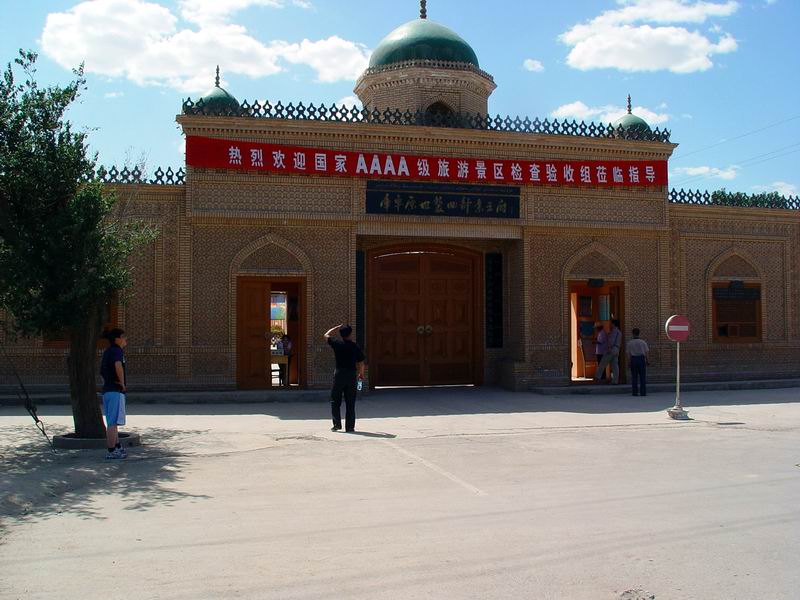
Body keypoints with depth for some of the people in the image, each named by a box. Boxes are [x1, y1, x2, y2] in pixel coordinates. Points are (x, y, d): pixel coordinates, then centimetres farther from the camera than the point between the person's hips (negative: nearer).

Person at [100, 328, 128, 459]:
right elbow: (118, 366, -32)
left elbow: (102, 372, 26)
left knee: (112, 422, 17)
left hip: (106, 390, 10)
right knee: (113, 422, -6)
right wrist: (122, 383, -21)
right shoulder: (118, 351, -12)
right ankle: (111, 452, -5)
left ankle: (118, 448, 29)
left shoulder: (107, 352, 17)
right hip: (116, 391, -10)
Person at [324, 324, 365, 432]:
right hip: (351, 375, 1)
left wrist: (336, 327, 21)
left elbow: (326, 335, 13)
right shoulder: (355, 346, -2)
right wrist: (361, 373, 18)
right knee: (350, 403, 5)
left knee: (335, 401, 11)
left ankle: (337, 424, 6)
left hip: (339, 374, -1)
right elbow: (361, 363, 1)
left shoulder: (337, 344, -4)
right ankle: (350, 427, 5)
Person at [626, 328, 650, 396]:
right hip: (641, 359, -1)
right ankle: (643, 392, 1)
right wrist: (647, 361, 11)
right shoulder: (643, 342, -4)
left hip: (633, 359, 1)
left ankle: (634, 392, 4)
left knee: (634, 377, 5)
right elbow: (646, 353, 0)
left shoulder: (629, 343, -4)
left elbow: (628, 354, -2)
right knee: (642, 376, 3)